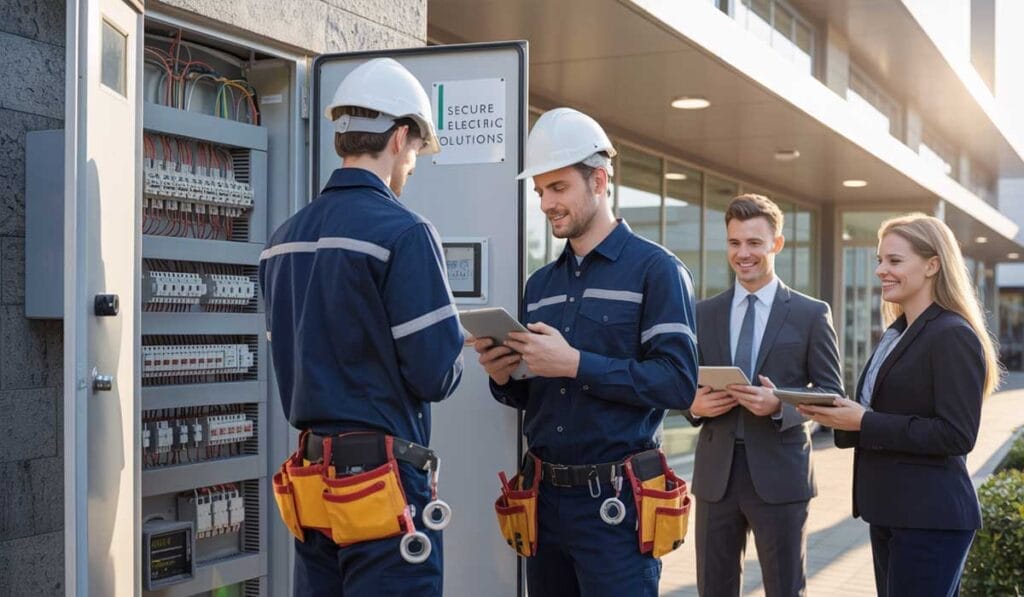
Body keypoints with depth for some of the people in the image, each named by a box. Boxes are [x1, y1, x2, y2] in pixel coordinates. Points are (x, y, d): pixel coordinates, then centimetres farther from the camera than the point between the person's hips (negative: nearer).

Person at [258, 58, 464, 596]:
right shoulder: (402, 232, -13)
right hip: (381, 477, -7)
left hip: (310, 474, 7)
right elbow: (436, 375, -14)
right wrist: (450, 349, 6)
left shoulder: (284, 238, 10)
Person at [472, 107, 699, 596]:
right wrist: (504, 378, -3)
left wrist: (575, 364, -21)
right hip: (545, 498, 6)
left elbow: (678, 383, -16)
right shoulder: (540, 284, 14)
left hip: (615, 501, -6)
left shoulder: (655, 269, -6)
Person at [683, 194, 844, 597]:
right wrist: (695, 404, -10)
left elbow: (832, 393, -1)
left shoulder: (811, 314, 1)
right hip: (716, 472, 3)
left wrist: (780, 405, -19)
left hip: (779, 473, -3)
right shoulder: (704, 314, 9)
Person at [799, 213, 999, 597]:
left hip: (930, 517, -9)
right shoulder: (897, 333, 14)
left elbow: (957, 436, -20)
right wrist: (843, 418, -1)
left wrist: (865, 423, -20)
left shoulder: (954, 337, -13)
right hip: (888, 511, 9)